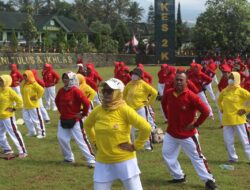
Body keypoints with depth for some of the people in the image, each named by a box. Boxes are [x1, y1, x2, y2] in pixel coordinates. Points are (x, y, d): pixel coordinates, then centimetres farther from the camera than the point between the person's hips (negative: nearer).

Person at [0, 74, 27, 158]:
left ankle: (22, 151, -3)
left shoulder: (9, 90, -13)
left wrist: (14, 108, -11)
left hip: (8, 116, -9)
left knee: (14, 133, -7)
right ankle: (7, 149, 34)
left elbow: (19, 100, -15)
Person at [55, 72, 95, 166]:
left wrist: (83, 114, -12)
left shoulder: (76, 91, -19)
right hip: (63, 120, 7)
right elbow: (57, 101, 24)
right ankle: (68, 157, 26)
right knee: (61, 138, 7)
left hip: (74, 120, -7)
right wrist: (61, 111, 14)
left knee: (81, 140, -6)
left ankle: (91, 160, -1)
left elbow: (86, 103, -22)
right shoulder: (61, 91, 3)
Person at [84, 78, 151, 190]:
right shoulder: (98, 110, -1)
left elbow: (146, 128, -20)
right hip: (103, 162, 5)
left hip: (124, 160, -4)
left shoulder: (124, 110, -16)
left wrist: (135, 146, -13)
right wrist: (95, 141, 13)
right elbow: (87, 125, 21)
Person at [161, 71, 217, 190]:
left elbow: (206, 111, -21)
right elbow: (164, 104, 18)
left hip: (187, 134, -6)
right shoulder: (168, 93, -6)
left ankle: (209, 180, 12)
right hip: (171, 133, 6)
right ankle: (178, 176, 29)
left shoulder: (191, 96, -22)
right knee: (167, 155, 12)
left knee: (197, 157, 2)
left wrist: (195, 125, -16)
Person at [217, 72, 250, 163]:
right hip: (227, 120, 5)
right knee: (228, 140, 6)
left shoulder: (240, 91, -7)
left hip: (238, 119, -5)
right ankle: (233, 157, 20)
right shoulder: (224, 91, 8)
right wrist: (222, 109, 15)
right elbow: (219, 100, 27)